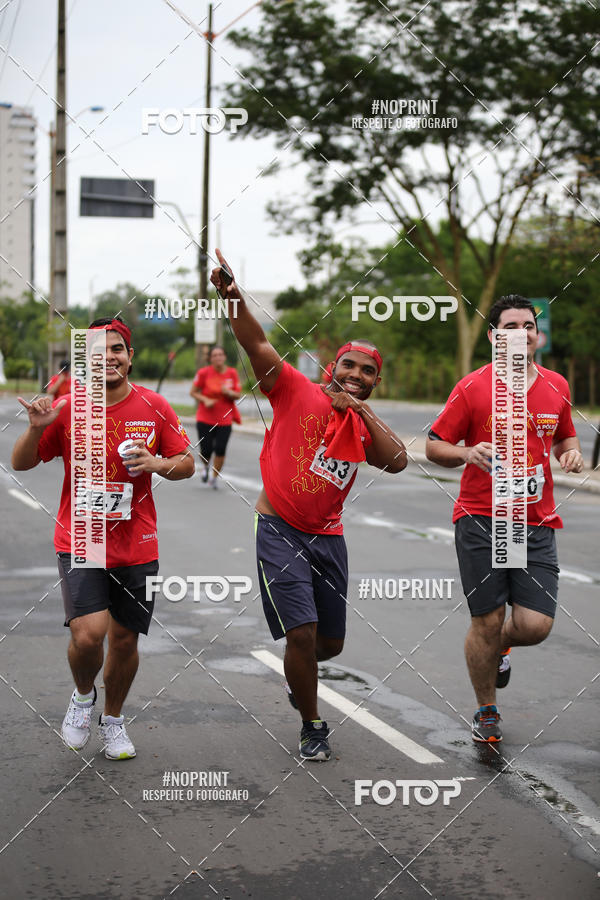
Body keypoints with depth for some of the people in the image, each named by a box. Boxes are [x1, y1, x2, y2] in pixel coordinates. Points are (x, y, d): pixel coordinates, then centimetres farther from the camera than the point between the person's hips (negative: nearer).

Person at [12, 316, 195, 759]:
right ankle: (83, 696, 17)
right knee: (88, 634, -17)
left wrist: (159, 464, -14)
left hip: (137, 547, 2)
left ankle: (113, 718, 36)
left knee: (125, 639, 10)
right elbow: (21, 463, 1)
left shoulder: (155, 408, -1)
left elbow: (186, 464, 7)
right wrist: (36, 428, -18)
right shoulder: (67, 409, -5)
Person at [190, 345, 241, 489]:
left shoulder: (232, 373, 0)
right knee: (205, 451, -3)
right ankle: (206, 466, 34)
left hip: (225, 420, 1)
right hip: (205, 419, -1)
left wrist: (229, 392, -17)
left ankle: (215, 477, 17)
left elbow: (238, 395, 5)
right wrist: (205, 400, -16)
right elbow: (193, 392, 1)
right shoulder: (204, 373, -7)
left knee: (220, 450, -6)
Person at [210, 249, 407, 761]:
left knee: (330, 643, 12)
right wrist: (233, 298, -31)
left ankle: (299, 677, 49)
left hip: (328, 539, 5)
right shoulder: (297, 392, -2)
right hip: (280, 531, -5)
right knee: (302, 633, -12)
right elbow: (257, 343, -15)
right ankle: (313, 727, 10)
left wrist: (363, 411, -10)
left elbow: (397, 462, -9)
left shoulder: (365, 427, 10)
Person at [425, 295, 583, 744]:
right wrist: (466, 453, -18)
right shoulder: (473, 387, -4)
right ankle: (487, 711, 26)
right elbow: (435, 446, 1)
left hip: (537, 523, 3)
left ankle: (500, 646, 33)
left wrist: (572, 453, 2)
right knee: (486, 622, 2)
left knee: (535, 625, -5)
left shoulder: (557, 386, 9)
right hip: (481, 521, -3)